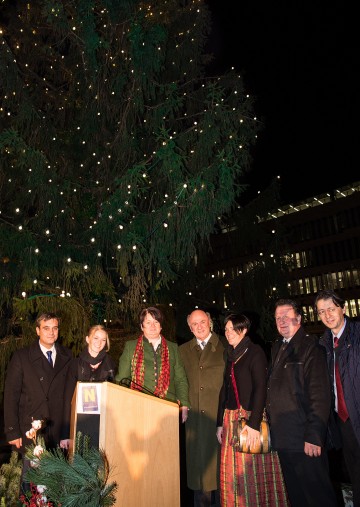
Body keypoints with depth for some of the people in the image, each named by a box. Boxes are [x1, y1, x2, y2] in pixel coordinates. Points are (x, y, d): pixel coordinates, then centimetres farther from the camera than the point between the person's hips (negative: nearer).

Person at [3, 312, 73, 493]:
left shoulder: (66, 356, 4)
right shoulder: (21, 357, -5)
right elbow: (10, 395, -4)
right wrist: (13, 432, -7)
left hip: (58, 429, 2)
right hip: (30, 429, -2)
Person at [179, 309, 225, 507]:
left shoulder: (225, 347, 0)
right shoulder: (183, 350, 11)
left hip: (219, 412, -2)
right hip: (195, 415, 3)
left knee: (219, 458, 5)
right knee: (198, 460, 8)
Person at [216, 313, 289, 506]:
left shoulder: (255, 352, -9)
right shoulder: (230, 356, 12)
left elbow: (260, 388, -16)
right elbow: (224, 389, 13)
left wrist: (253, 423, -22)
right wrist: (220, 423, 10)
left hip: (252, 418, -7)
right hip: (232, 420, 7)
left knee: (255, 471, 2)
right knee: (233, 471, 12)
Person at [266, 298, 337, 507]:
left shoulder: (311, 347, -10)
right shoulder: (277, 348, 13)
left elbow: (321, 395, -16)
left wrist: (314, 436, -19)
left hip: (305, 440, -7)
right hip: (283, 439, 7)